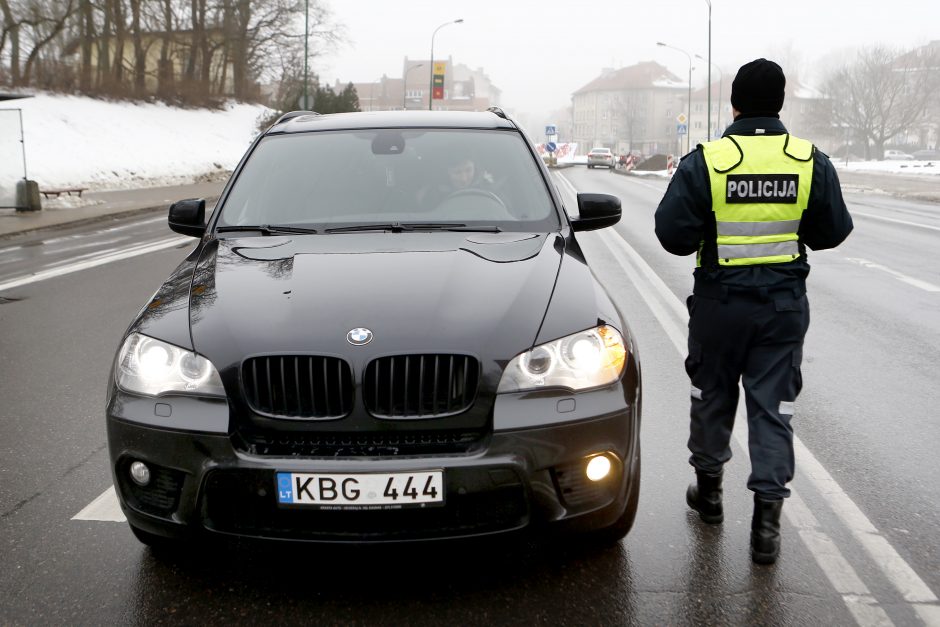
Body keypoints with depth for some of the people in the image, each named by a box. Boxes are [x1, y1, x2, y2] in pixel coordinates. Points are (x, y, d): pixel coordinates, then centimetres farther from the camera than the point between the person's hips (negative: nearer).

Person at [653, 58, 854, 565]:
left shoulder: (704, 162, -13)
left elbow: (673, 234, -12)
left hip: (719, 301, -1)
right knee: (773, 405, 6)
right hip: (784, 303, 1)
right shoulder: (812, 162, -5)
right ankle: (767, 517, 3)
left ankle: (708, 489, 33)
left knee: (712, 395, 17)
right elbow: (833, 231, 3)